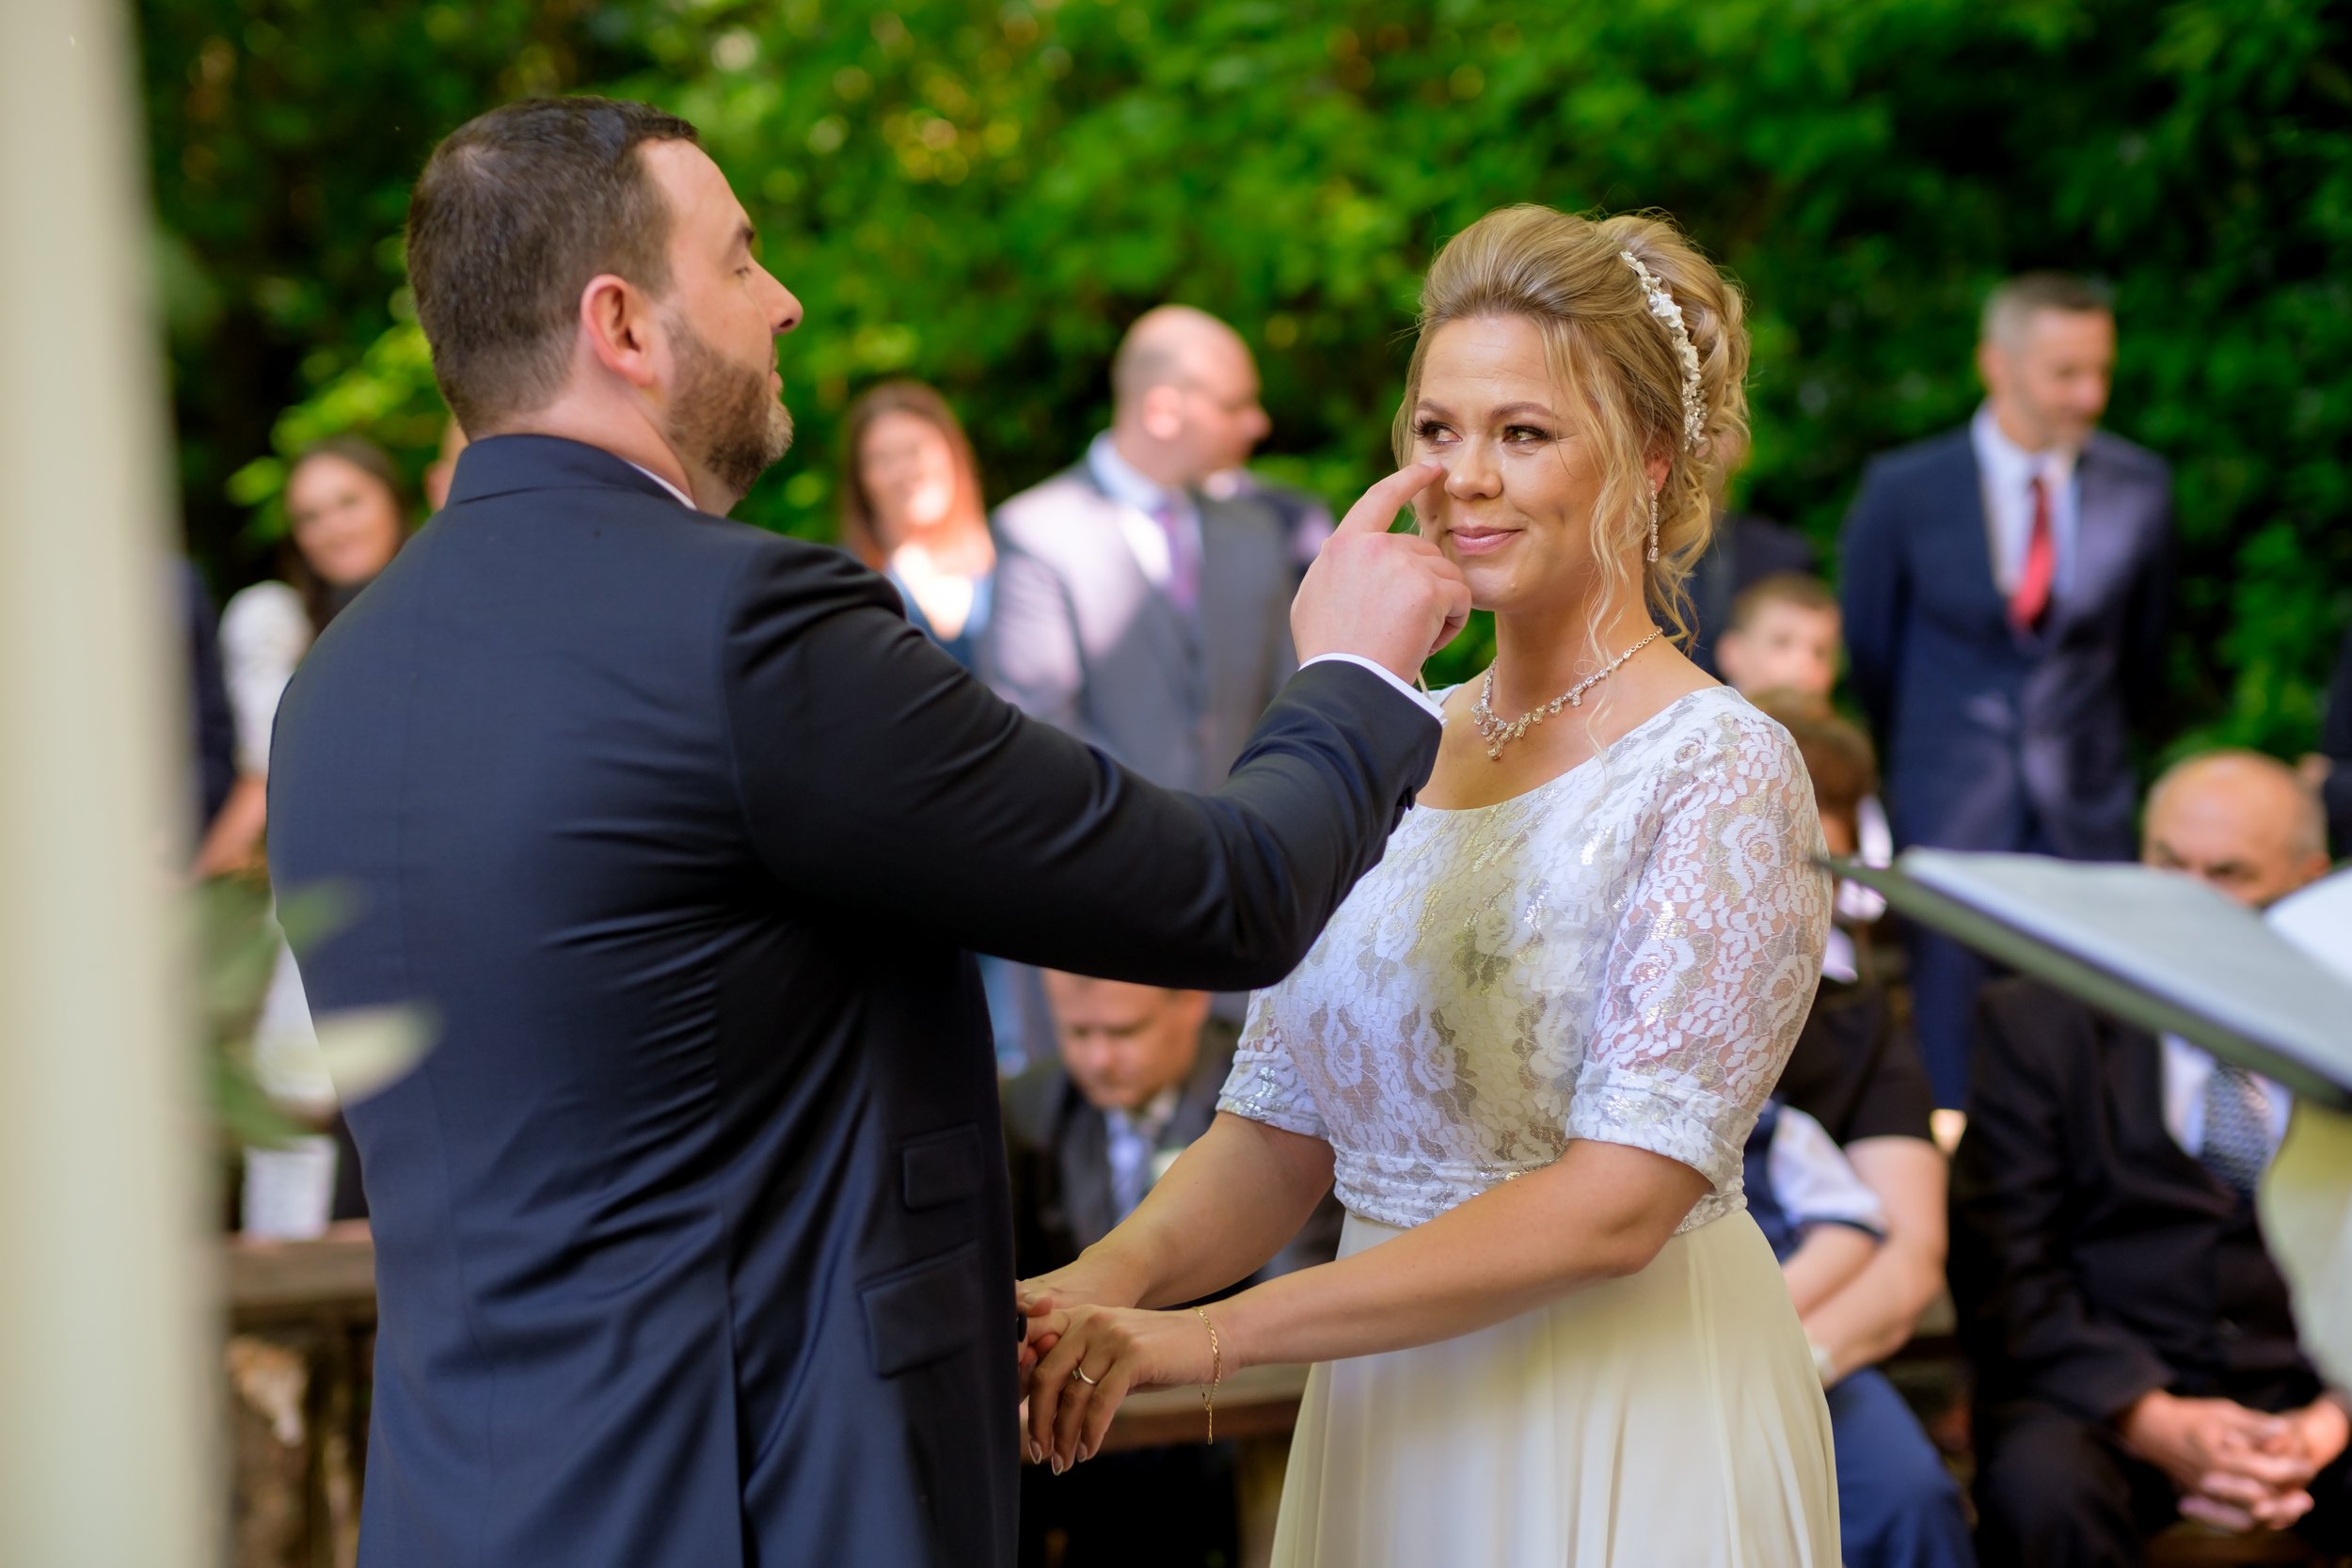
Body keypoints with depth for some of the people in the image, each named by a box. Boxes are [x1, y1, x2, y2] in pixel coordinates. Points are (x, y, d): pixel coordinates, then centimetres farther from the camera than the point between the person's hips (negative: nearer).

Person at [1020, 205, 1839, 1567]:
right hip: (1385, 1427, 5)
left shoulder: (1720, 774, -13)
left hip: (1627, 1441, -5)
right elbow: (1280, 1131, 6)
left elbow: (1619, 1199, -21)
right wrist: (1118, 1276, -14)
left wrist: (1216, 1333, -23)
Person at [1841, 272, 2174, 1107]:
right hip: (1950, 810, -1)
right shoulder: (1904, 489, -5)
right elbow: (1869, 650, 7)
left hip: (2084, 816, 2)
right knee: (1953, 1050, 0)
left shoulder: (2140, 487, 2)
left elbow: (2143, 650, 14)